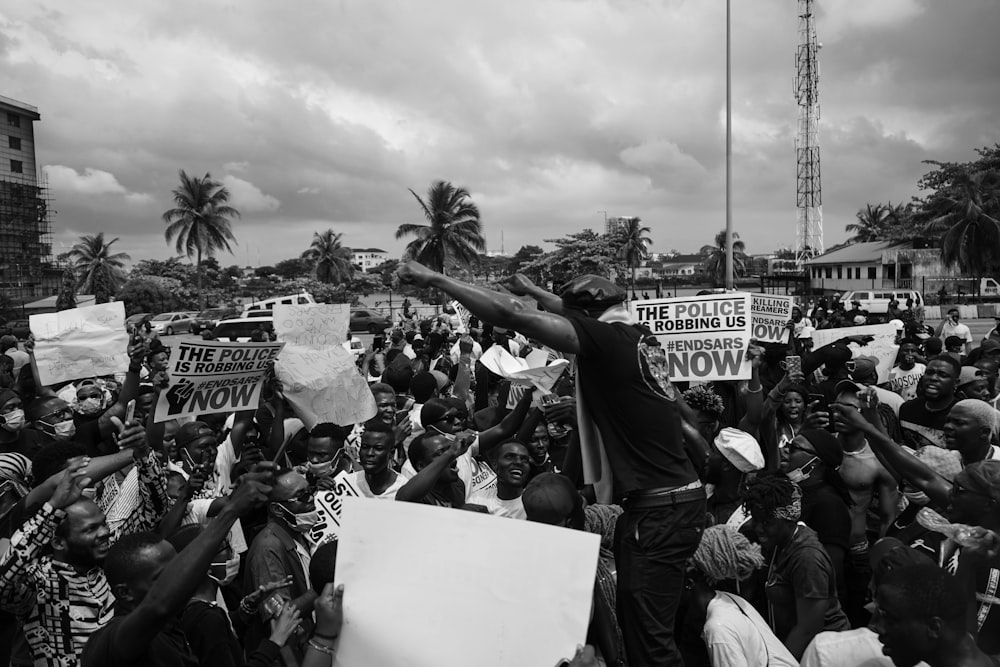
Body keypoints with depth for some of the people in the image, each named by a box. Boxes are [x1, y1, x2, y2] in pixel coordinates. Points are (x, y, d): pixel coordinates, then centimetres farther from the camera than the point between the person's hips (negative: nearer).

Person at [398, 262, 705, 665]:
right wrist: (532, 290, 41)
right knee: (637, 622, 19)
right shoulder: (640, 338, 9)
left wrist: (435, 279, -8)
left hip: (657, 509, -9)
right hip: (683, 497, 9)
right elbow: (580, 313, 29)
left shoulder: (606, 339, -14)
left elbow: (509, 314, -16)